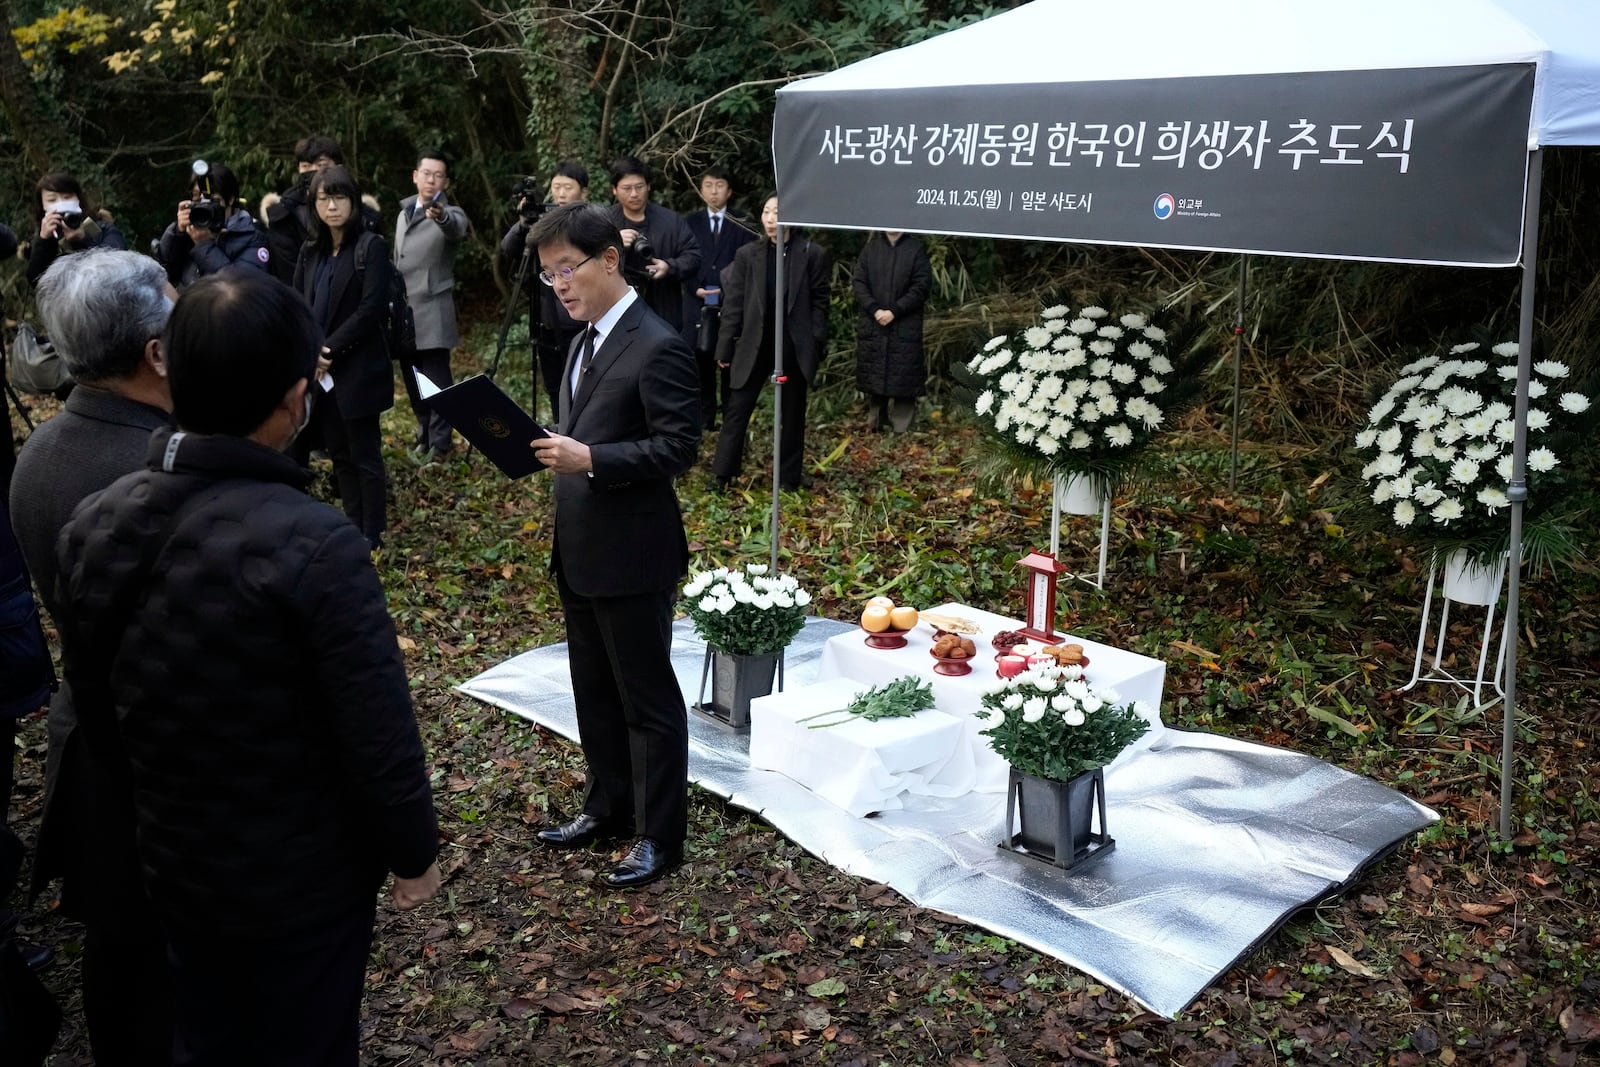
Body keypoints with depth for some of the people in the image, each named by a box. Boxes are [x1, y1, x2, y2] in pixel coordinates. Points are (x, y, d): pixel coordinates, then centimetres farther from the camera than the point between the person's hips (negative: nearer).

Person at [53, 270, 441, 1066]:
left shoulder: (91, 527, -9)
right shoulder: (313, 544, -30)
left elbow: (96, 714, 2)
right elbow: (379, 730, -24)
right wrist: (414, 852, -7)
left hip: (171, 861, 5)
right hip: (307, 874, -5)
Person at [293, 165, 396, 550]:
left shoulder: (371, 247, -7)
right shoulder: (310, 251, 11)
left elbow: (370, 309, -15)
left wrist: (329, 350, -15)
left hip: (358, 370, -6)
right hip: (319, 371, 6)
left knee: (365, 456, 1)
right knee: (339, 454, 13)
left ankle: (372, 538, 10)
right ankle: (352, 528, 23)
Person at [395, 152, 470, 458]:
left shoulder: (451, 214, -7)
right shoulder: (404, 212, 15)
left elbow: (456, 228, -33)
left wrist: (440, 216, -56)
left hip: (432, 313, -7)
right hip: (402, 311, 7)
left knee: (436, 382, -7)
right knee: (412, 381, 13)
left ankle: (439, 446, -1)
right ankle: (424, 437, 27)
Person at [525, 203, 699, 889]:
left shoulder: (657, 348, -17)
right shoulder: (589, 340, 12)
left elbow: (678, 447, -20)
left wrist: (590, 458, -28)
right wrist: (557, 448, 2)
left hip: (632, 556, -9)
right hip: (581, 550, 9)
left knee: (647, 698, 4)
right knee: (594, 690, 20)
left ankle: (659, 835, 18)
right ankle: (608, 807, 37)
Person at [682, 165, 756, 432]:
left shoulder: (741, 225, 6)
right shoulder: (690, 223, 13)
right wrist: (696, 289, -7)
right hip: (698, 303, 2)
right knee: (701, 360, 1)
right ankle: (705, 418, 7)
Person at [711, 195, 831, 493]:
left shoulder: (812, 254, -2)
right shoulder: (748, 254, 2)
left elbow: (819, 302, 0)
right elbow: (733, 303, 2)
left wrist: (817, 345, -7)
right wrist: (725, 347, -1)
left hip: (795, 346, -1)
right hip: (754, 344, 1)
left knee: (792, 413, 10)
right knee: (737, 410, 0)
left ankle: (789, 479, 20)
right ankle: (722, 476, 8)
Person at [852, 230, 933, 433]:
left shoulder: (916, 249, -1)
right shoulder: (871, 247, 8)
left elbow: (922, 287, -5)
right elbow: (859, 282, 5)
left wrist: (895, 311, -13)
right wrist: (874, 309, -10)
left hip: (905, 327, -3)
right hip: (871, 325, 3)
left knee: (903, 380, -3)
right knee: (873, 378, 8)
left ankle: (901, 428, 6)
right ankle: (875, 424, 20)